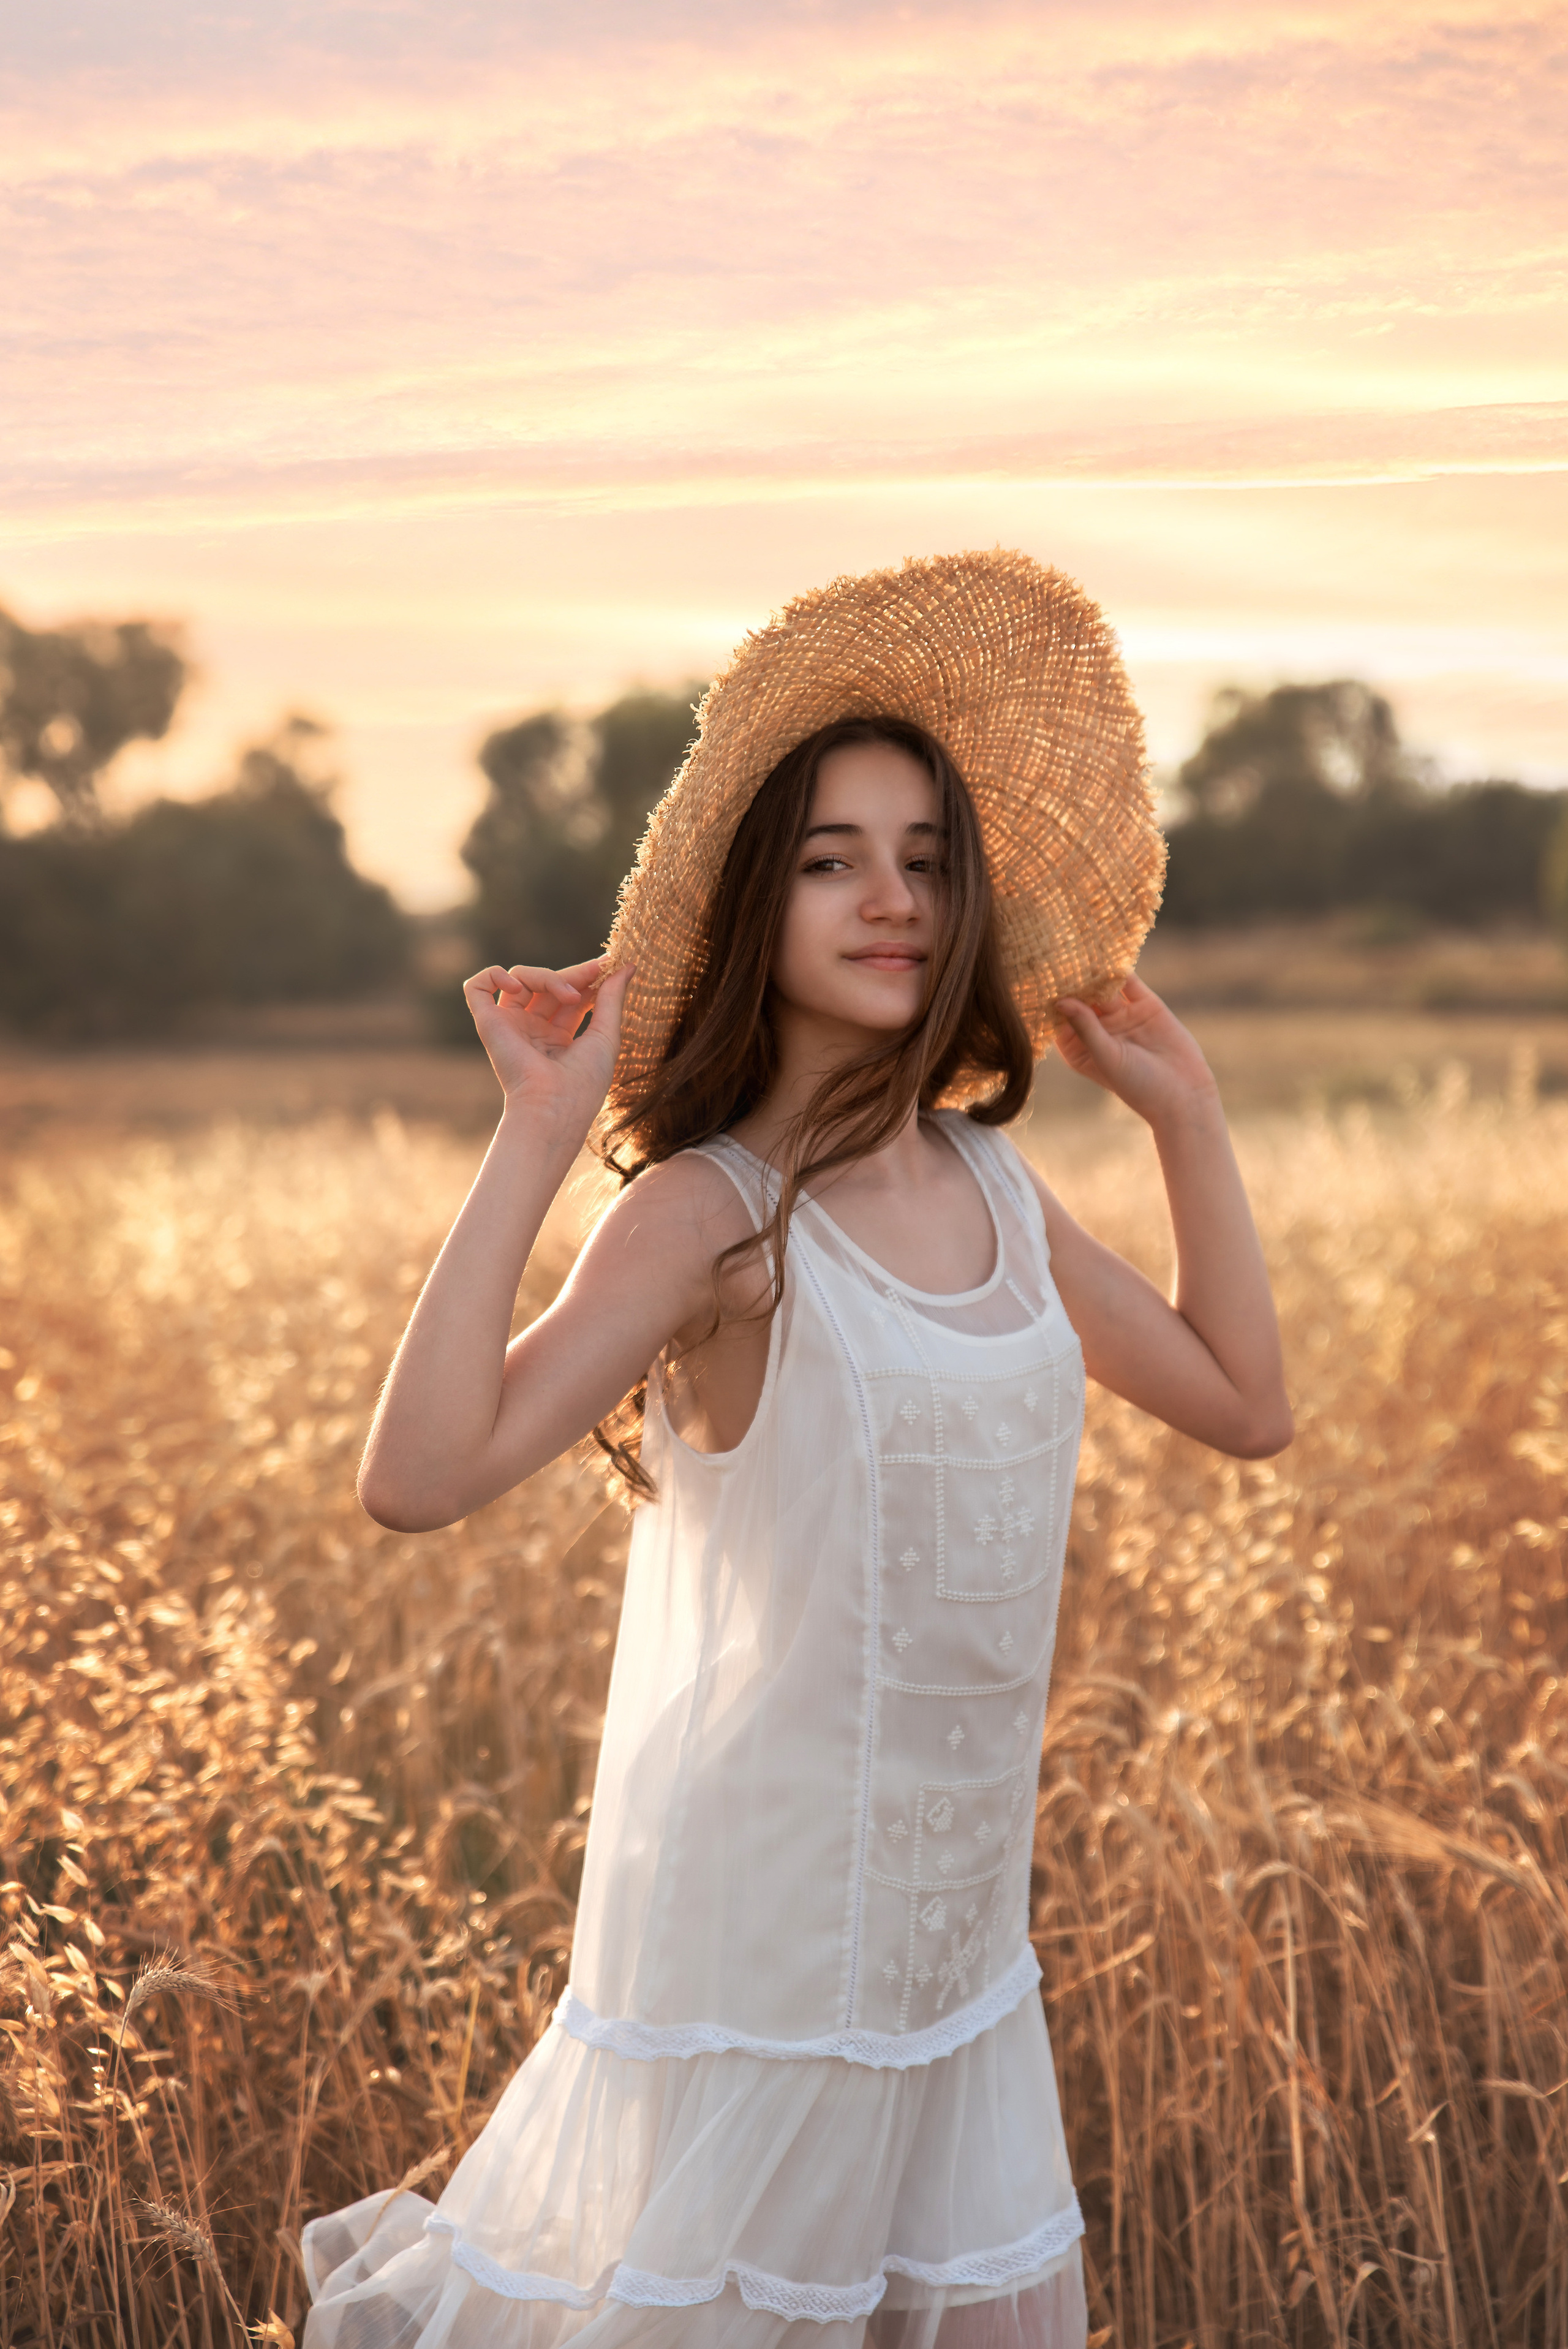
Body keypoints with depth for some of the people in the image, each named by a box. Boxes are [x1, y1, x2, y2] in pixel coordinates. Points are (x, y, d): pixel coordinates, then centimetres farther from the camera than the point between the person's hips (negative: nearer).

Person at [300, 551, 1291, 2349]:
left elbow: (1245, 1404, 15)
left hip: (955, 1925, 7)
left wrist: (1184, 1112, 13)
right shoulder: (715, 1212, -16)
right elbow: (420, 1478, -28)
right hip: (756, 1916, -7)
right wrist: (535, 1141, -27)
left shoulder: (992, 1187, 4)